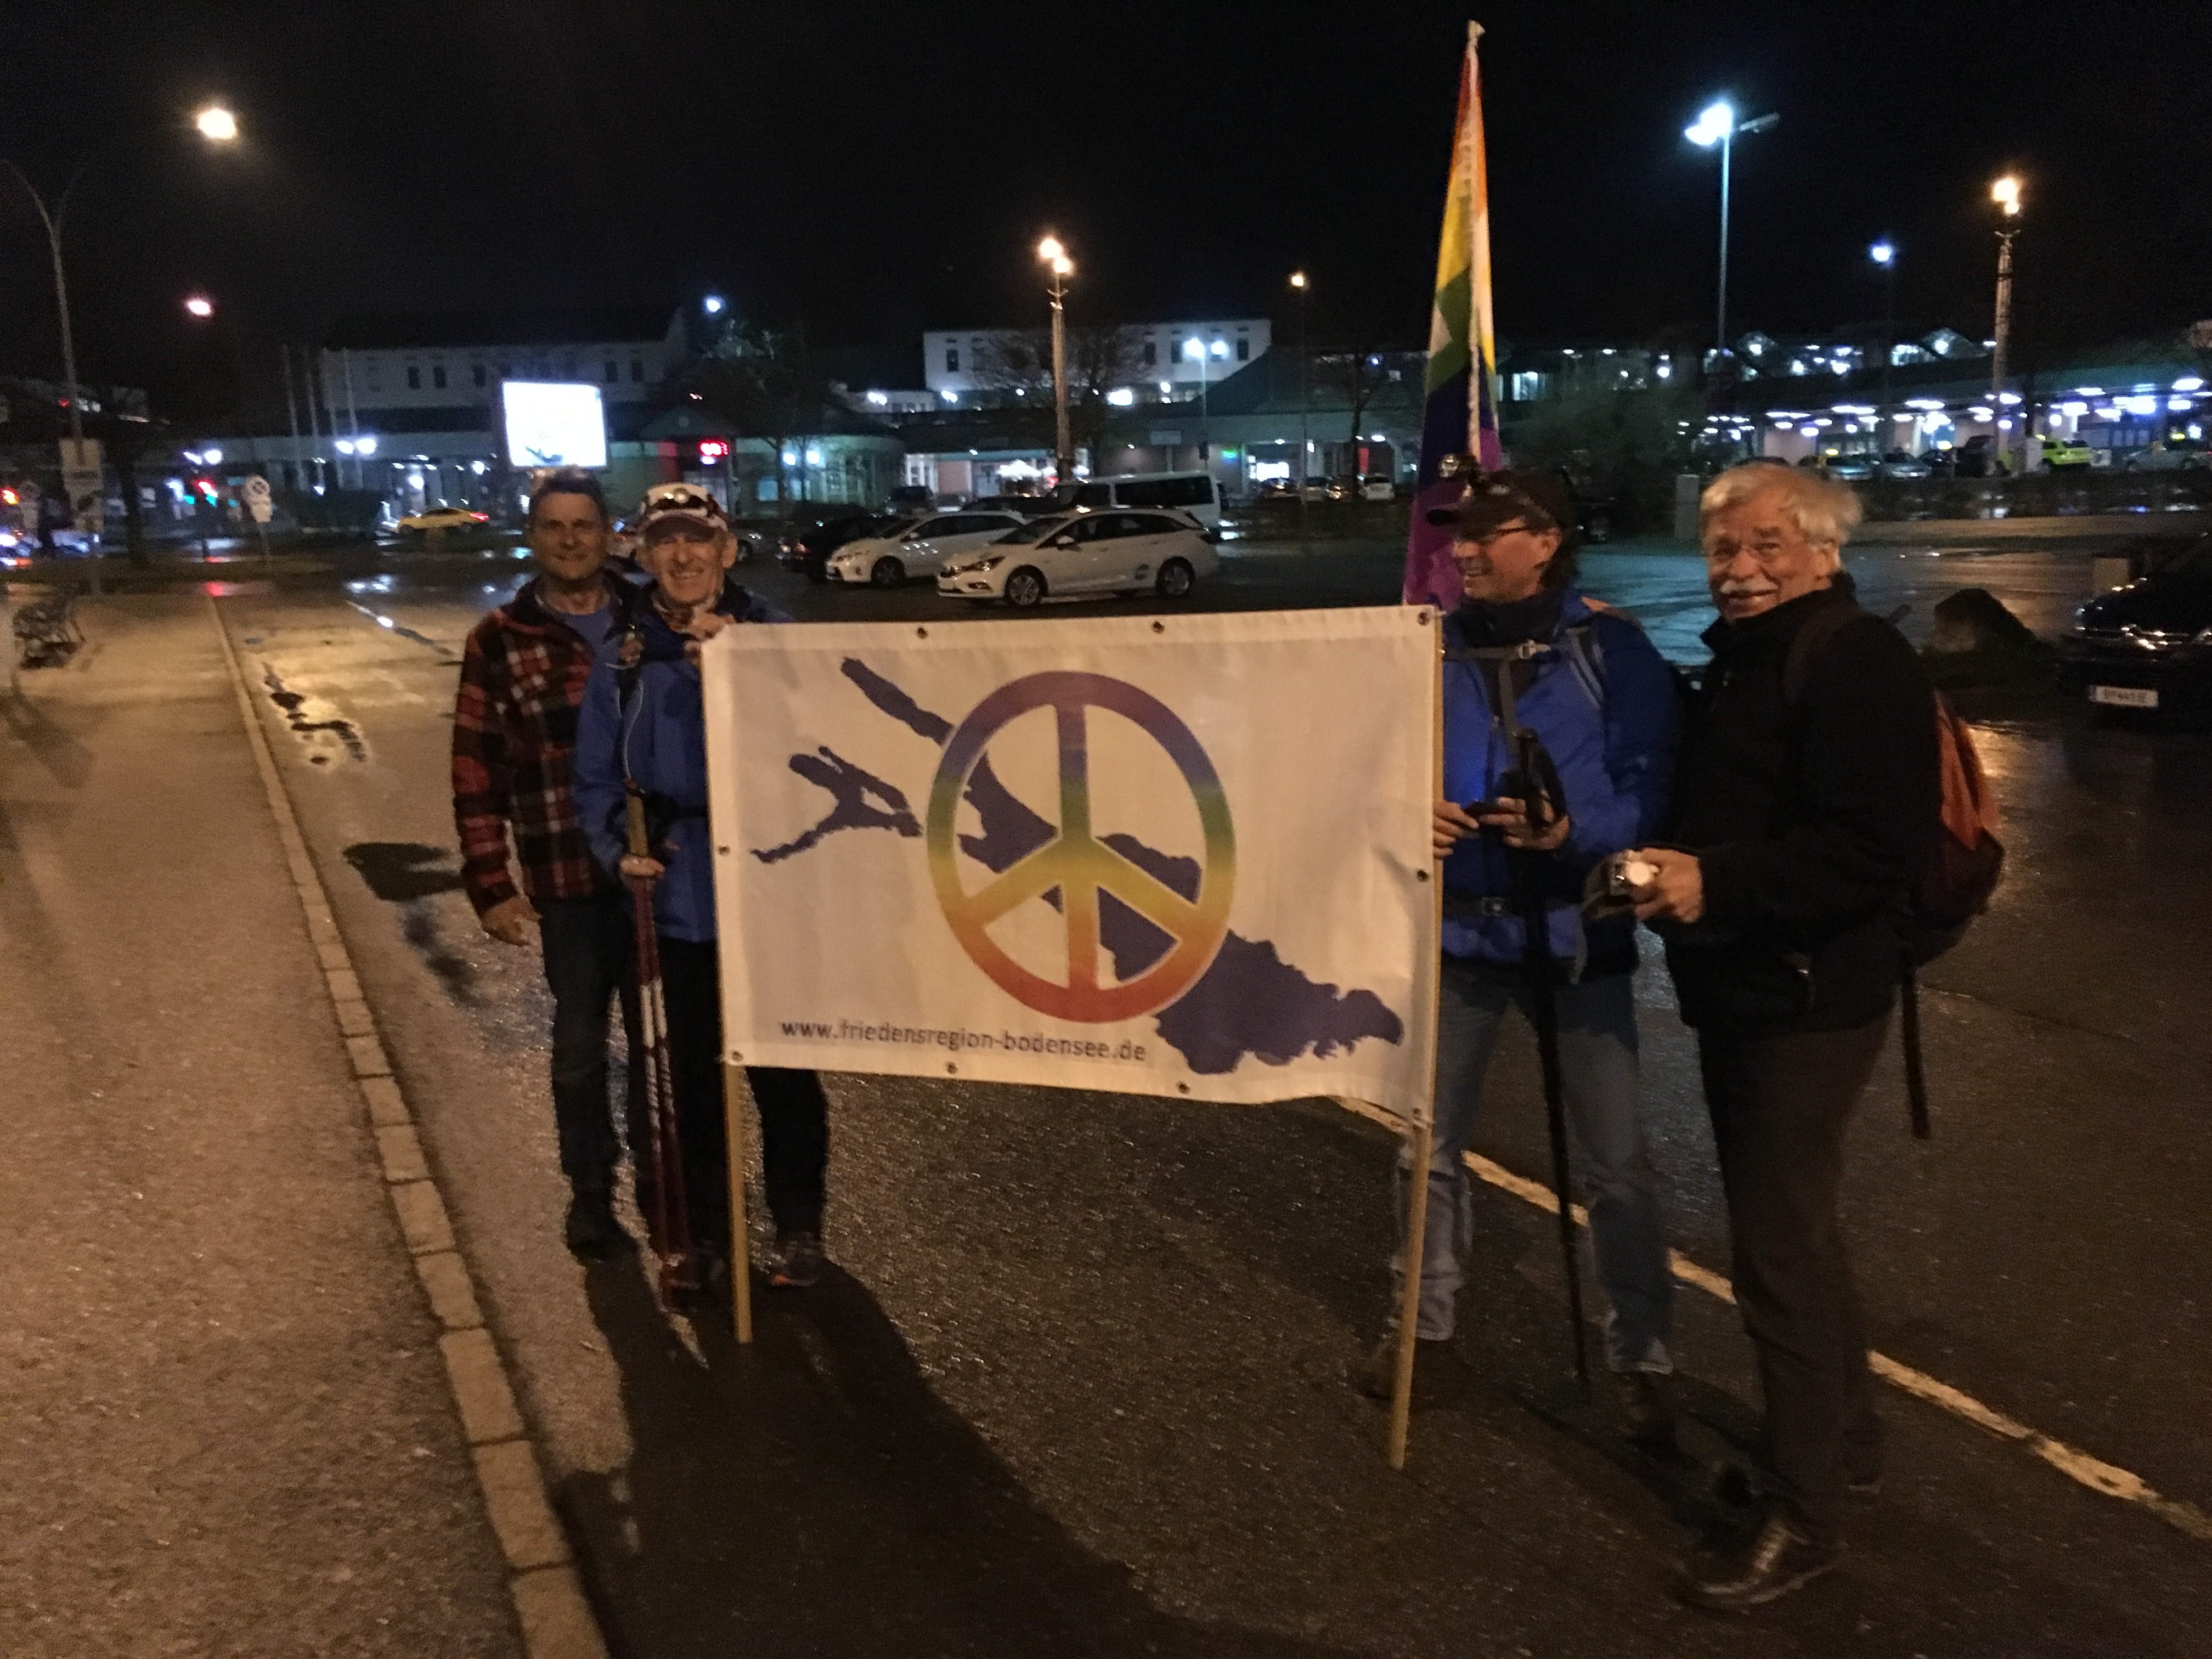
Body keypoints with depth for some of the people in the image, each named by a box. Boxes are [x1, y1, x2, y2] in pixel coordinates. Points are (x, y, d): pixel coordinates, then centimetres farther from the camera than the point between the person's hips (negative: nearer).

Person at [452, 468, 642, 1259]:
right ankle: (591, 1190, 27)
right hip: (569, 879, -1)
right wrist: (490, 885, -5)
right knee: (580, 1042, 8)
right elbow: (477, 774, -2)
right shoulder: (499, 641, -1)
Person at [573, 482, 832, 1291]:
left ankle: (798, 1225, 24)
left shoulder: (769, 636, -4)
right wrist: (620, 850, -9)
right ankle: (704, 1230, 30)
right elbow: (598, 776, 8)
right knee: (692, 1071, 14)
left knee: (782, 1070, 6)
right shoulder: (624, 656, 3)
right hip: (677, 897, 3)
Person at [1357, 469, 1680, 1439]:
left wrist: (1572, 832, -30)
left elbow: (1649, 795, -11)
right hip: (1454, 927, 3)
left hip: (1577, 932, -3)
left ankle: (1640, 1357, 24)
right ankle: (1426, 1328, 34)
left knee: (1615, 1164, 5)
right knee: (1430, 1145, 15)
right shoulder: (1433, 649, 0)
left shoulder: (1614, 653, -8)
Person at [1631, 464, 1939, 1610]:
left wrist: (1714, 881, -29)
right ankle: (1844, 1444, 38)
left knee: (1778, 1250, -4)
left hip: (1804, 1002, -10)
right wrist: (1664, 870, 2)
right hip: (1741, 993, 10)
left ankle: (1803, 1518, 10)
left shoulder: (1856, 663, -16)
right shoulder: (1741, 659, 15)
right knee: (1790, 1227, 20)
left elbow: (1879, 850, -26)